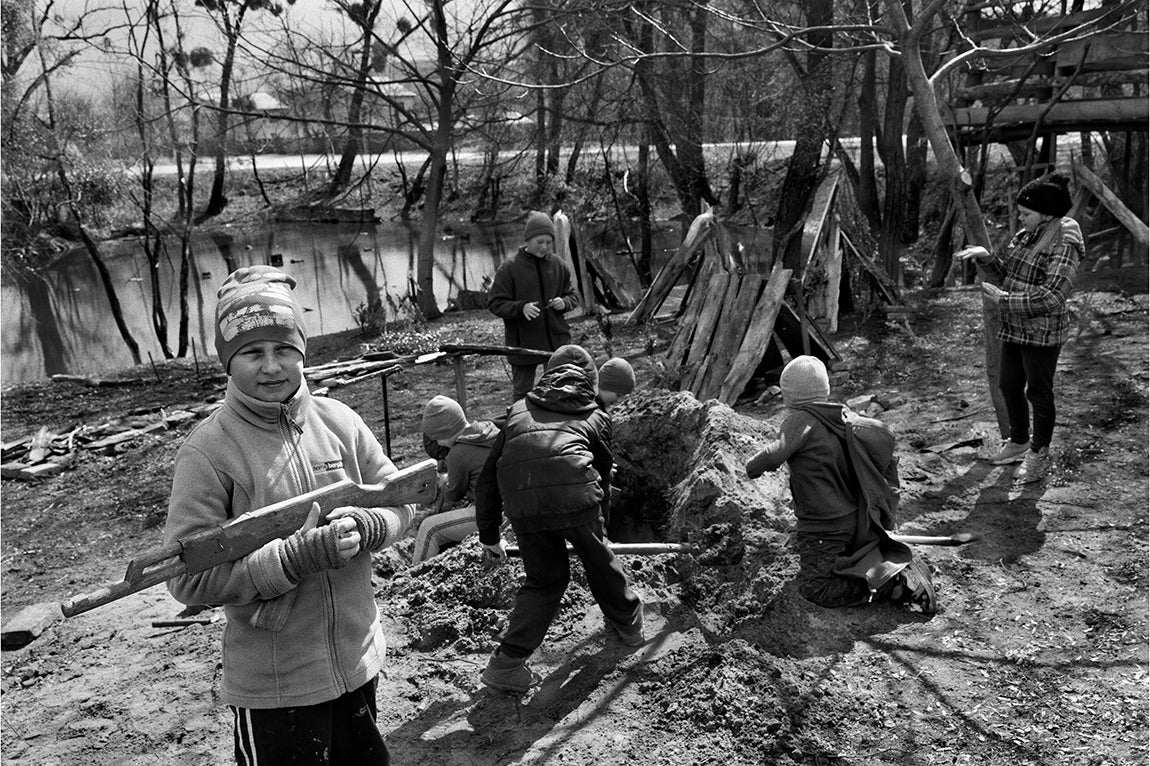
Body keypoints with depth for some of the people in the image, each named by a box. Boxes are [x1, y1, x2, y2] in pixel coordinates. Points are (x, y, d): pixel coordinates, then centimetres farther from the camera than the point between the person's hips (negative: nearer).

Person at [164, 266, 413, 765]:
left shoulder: (338, 421, -3)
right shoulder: (207, 452, -16)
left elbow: (399, 501, 5)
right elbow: (188, 578, -20)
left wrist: (363, 526, -17)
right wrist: (299, 558, -27)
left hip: (359, 661, 5)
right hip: (273, 687, -5)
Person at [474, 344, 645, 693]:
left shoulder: (519, 411, 29)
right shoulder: (594, 417, 26)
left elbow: (488, 479, 26)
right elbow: (604, 471, 33)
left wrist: (489, 536, 34)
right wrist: (596, 521, 49)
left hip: (523, 505, 2)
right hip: (576, 496, -1)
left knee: (544, 579, 20)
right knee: (598, 559, 24)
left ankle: (507, 662, 14)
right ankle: (628, 624, 44)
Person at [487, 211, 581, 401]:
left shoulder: (558, 265, 4)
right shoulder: (509, 268, -8)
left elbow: (573, 296, 14)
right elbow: (495, 304, -8)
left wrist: (564, 302, -10)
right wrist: (521, 308, -24)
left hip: (557, 340, 4)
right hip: (523, 343, -3)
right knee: (521, 393, 8)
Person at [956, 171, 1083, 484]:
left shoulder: (1063, 246, -20)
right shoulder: (1025, 236, 5)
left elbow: (1051, 298, -27)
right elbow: (1007, 273, 14)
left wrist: (1005, 300, -24)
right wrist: (985, 256, -3)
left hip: (1043, 334, -8)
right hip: (1015, 329, 8)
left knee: (1038, 393, 6)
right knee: (1009, 386, 18)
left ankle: (1039, 455, 22)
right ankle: (1019, 442, 37)